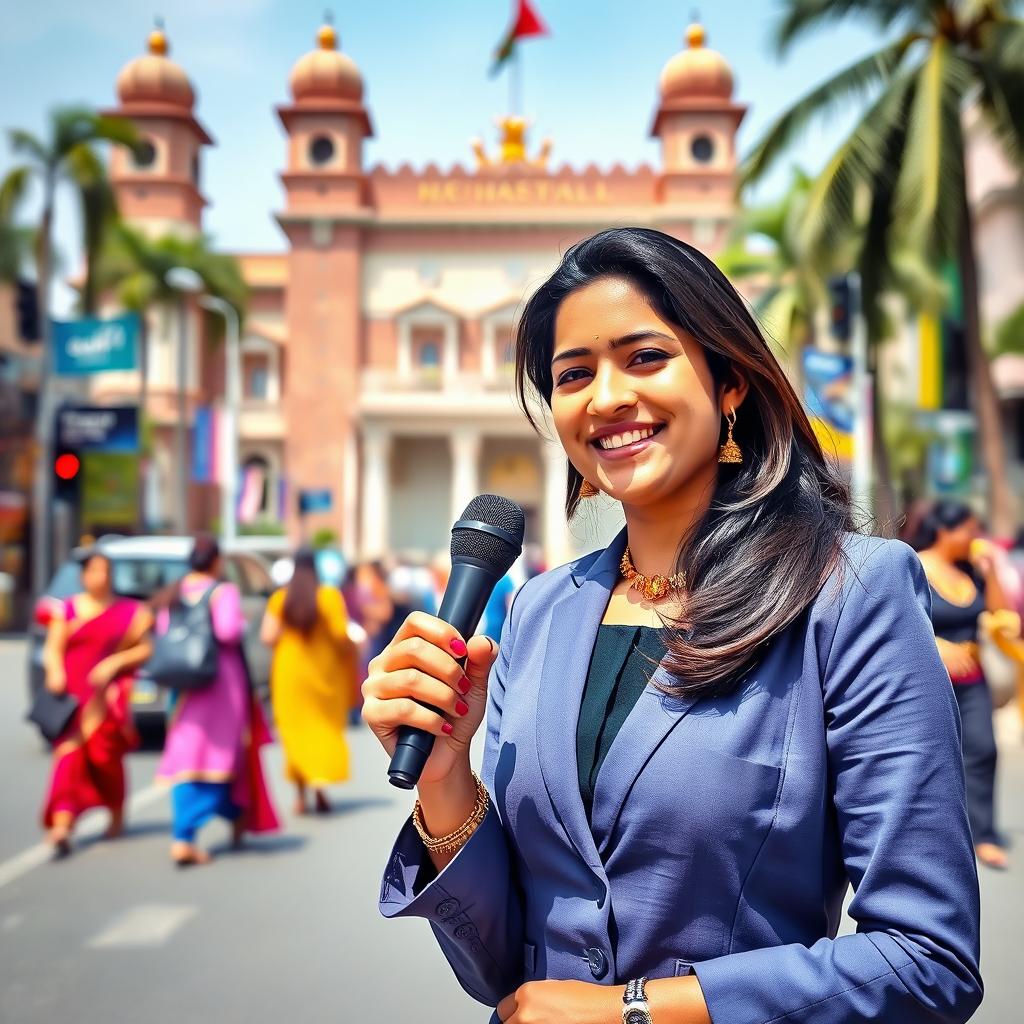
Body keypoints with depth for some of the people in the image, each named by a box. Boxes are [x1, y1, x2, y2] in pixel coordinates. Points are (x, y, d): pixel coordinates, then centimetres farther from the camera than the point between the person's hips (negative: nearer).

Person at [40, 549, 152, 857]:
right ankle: (61, 827, -17)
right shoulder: (66, 609, 9)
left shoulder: (129, 611, 8)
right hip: (73, 693, 1)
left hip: (110, 691, -1)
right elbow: (53, 649, 4)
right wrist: (55, 671, -16)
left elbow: (145, 649, 5)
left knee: (105, 752, -6)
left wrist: (115, 662, -10)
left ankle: (116, 815, 17)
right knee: (69, 753, -10)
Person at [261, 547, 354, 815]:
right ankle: (319, 783, -10)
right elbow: (342, 635, -15)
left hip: (289, 672, 2)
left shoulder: (279, 598, -3)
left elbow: (267, 637, -8)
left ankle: (300, 796, 7)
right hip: (323, 671, -1)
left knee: (296, 731, 9)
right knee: (325, 729, 9)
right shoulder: (329, 596, -9)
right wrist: (350, 653, 4)